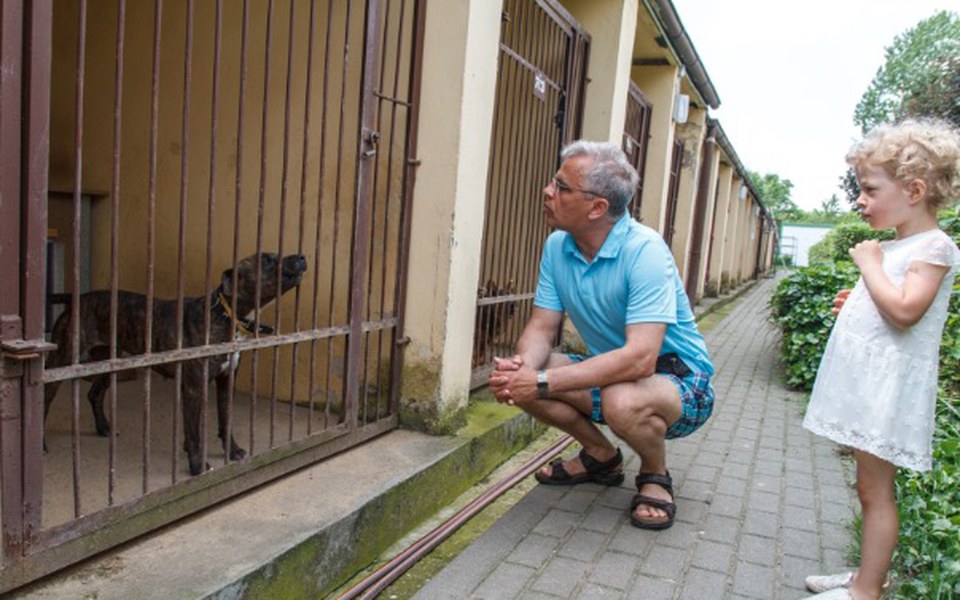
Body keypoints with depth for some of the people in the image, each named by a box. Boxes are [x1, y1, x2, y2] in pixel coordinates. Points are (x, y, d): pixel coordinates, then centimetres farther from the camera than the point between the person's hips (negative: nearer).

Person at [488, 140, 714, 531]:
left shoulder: (644, 250, -28)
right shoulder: (557, 246, -6)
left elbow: (640, 358, -36)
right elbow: (542, 327, -4)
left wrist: (544, 381, -37)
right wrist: (521, 367, -28)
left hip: (676, 377, -6)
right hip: (609, 372, 7)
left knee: (623, 401, -39)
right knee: (518, 380, -12)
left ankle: (655, 475, -1)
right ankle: (601, 455, 12)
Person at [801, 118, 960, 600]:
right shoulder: (892, 247, 16)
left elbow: (904, 310, -26)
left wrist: (869, 264, -15)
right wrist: (855, 304, 10)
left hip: (888, 386, -9)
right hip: (867, 381, 9)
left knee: (875, 490, -2)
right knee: (870, 487, 16)